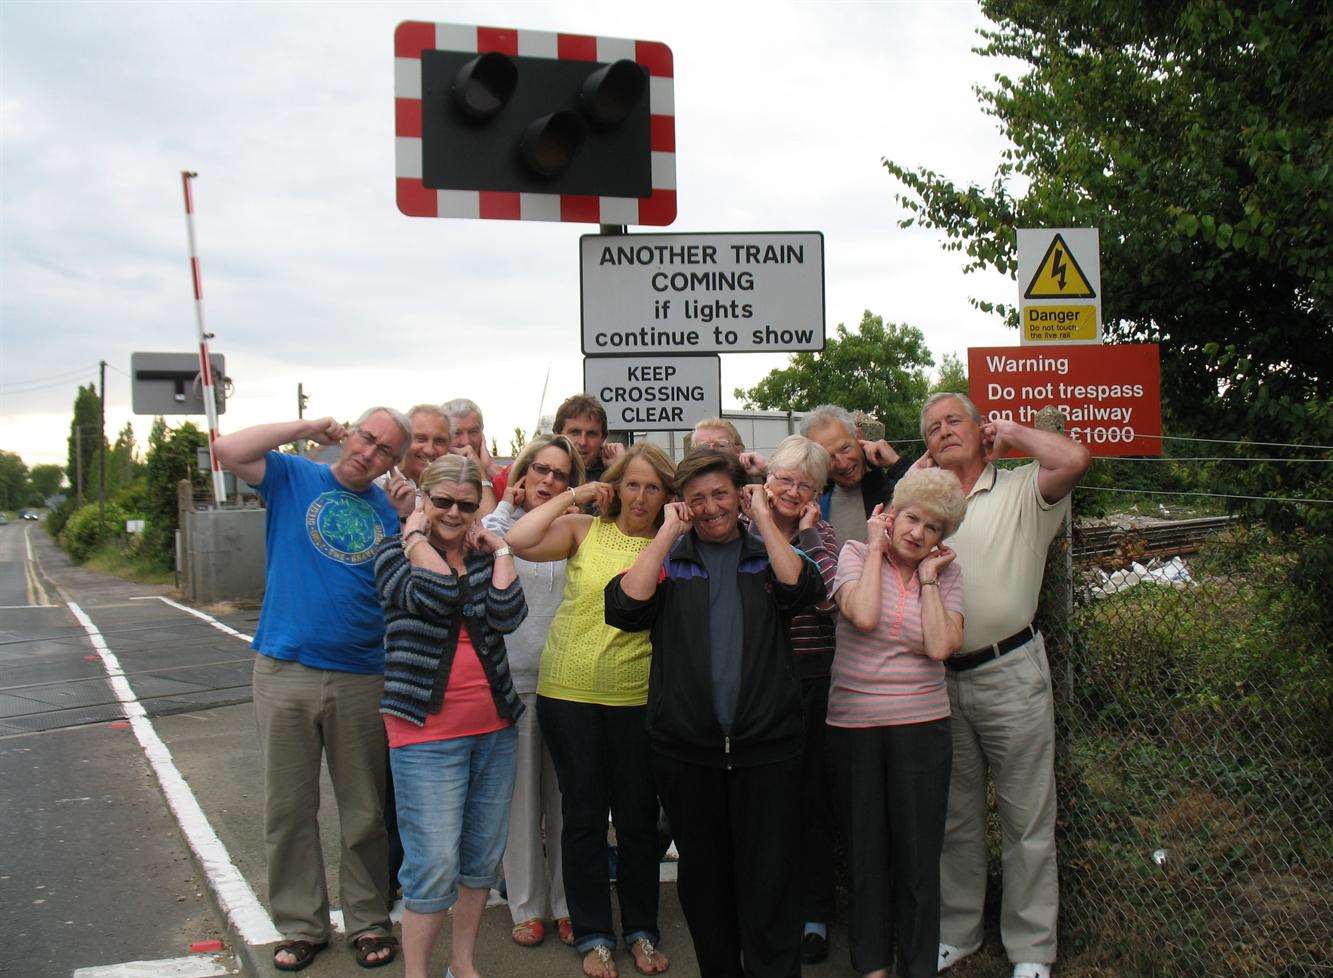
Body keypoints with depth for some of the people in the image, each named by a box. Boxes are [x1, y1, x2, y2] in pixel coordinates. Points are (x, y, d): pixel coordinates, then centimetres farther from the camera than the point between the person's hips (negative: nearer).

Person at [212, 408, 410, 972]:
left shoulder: (391, 512, 8)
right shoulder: (294, 477, 4)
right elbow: (228, 451, -12)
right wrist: (307, 429, -9)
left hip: (361, 679, 1)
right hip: (285, 672, -1)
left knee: (365, 810, 9)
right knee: (288, 808, 8)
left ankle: (367, 921, 24)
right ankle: (301, 925, 22)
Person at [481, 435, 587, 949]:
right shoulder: (501, 526, 4)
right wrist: (506, 507, -8)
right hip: (515, 679, -1)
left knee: (567, 795, 7)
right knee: (521, 795, 6)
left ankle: (567, 902, 20)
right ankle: (527, 906, 18)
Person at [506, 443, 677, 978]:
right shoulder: (584, 530, -1)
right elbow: (518, 541, -14)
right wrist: (573, 496, -6)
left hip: (636, 699, 1)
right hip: (569, 693, 0)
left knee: (638, 819, 11)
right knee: (583, 817, 9)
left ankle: (641, 931, 28)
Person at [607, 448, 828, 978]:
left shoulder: (769, 552, 8)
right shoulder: (668, 557, 8)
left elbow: (801, 591, -14)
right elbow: (625, 606, -11)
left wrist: (763, 518, -7)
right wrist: (669, 532, -8)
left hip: (765, 746, -1)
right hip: (686, 749, 1)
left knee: (770, 877, 0)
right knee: (702, 875, 13)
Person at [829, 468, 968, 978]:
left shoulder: (946, 573, 3)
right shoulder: (856, 554, -1)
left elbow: (941, 646, -14)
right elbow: (864, 616, -22)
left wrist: (928, 576, -8)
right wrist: (877, 549, -11)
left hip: (921, 725, 1)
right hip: (853, 722, 0)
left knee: (919, 851, 5)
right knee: (866, 847, 11)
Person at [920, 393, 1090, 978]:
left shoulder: (1019, 491, -2)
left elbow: (1073, 460, -18)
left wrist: (1014, 434, -3)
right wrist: (919, 471, 5)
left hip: (1009, 672, -4)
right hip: (941, 681, 4)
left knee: (1026, 819, 4)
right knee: (955, 817, 16)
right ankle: (957, 931, 30)